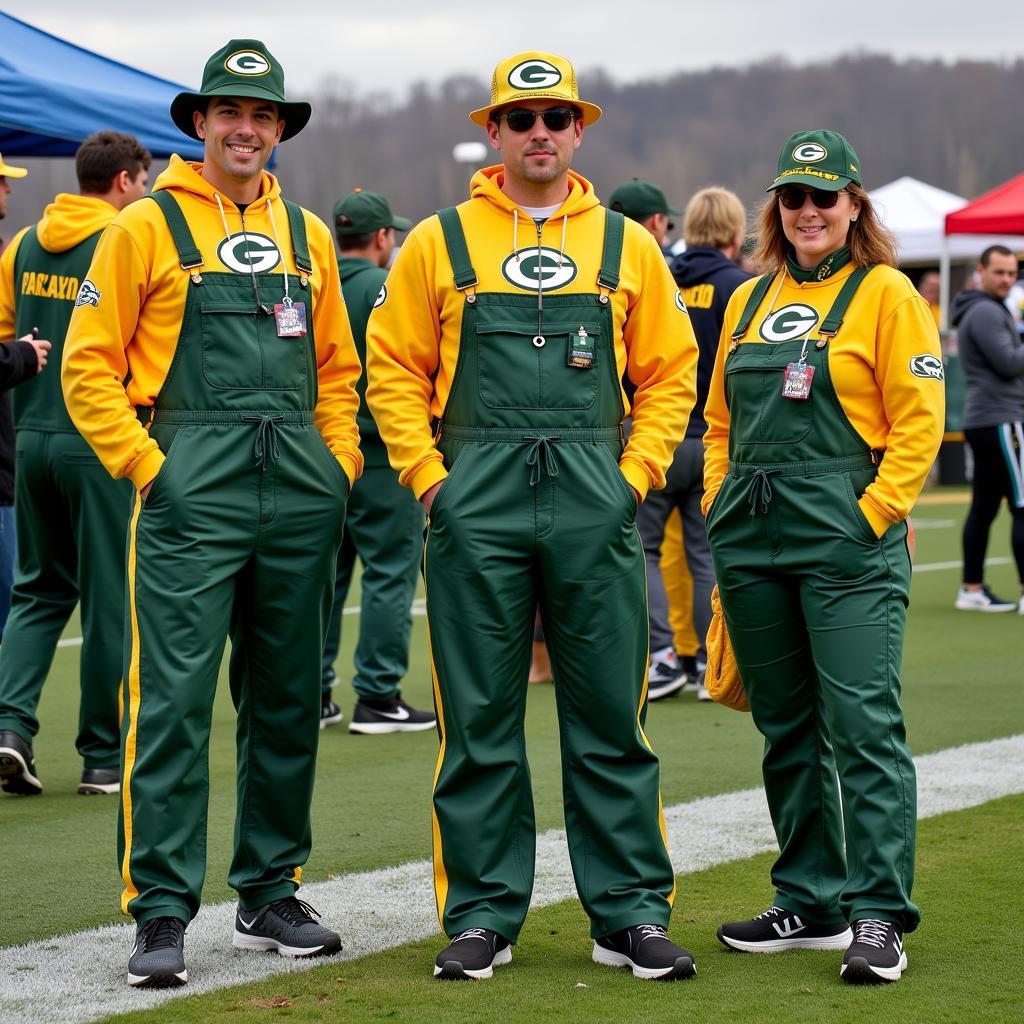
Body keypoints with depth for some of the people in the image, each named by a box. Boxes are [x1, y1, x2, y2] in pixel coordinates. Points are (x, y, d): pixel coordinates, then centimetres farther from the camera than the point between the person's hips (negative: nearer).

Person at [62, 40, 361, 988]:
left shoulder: (307, 234, 15)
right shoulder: (147, 226, 1)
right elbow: (88, 366, -1)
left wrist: (338, 462, 9)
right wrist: (146, 465, -9)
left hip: (298, 492, 5)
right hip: (190, 492, -5)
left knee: (287, 699, 10)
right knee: (173, 699, -9)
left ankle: (269, 893, 21)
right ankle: (161, 914, -5)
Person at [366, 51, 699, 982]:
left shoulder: (626, 245, 10)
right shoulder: (439, 244, 7)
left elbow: (670, 371, 12)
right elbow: (394, 369, 7)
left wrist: (637, 473, 0)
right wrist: (427, 475, -3)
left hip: (597, 509, 1)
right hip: (477, 507, -1)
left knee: (611, 718, 3)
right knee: (480, 720, 3)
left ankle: (631, 914, 10)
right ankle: (482, 916, 12)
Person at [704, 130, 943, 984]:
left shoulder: (885, 295, -1)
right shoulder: (750, 300, 16)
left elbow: (919, 418, -7)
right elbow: (721, 417, 22)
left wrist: (875, 512, -14)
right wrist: (720, 500, 9)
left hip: (849, 537, -6)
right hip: (752, 538, 6)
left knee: (862, 722, -10)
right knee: (786, 726, 11)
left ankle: (879, 915, -7)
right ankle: (811, 904, 20)